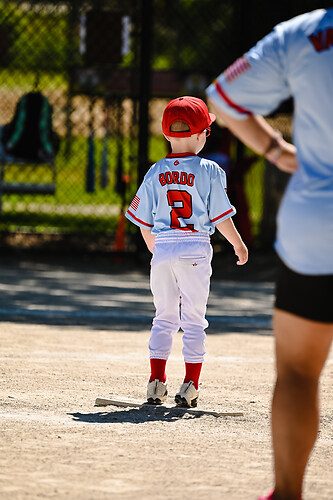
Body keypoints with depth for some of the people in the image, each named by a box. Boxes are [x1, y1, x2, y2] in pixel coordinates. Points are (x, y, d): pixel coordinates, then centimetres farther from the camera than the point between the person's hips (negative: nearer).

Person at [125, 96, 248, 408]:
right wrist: (238, 244, 12)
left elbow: (144, 222, 9)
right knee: (193, 319, 5)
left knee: (164, 318, 13)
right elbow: (221, 217, -4)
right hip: (196, 249, -3)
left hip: (163, 250, 3)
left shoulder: (155, 173, 4)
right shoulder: (209, 171, -5)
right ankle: (190, 386, 1)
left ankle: (156, 382, 8)